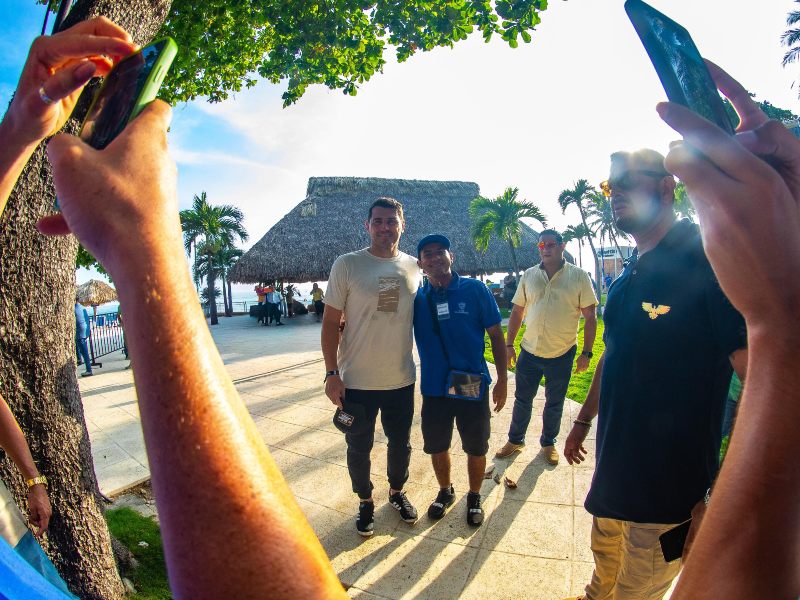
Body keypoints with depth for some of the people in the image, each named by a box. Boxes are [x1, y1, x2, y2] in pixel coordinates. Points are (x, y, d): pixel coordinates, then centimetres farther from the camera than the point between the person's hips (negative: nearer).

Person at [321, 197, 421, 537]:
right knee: (359, 448, 15)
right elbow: (330, 323, -7)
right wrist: (332, 374, -11)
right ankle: (365, 502, 40)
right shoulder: (347, 265, -9)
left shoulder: (415, 267, 0)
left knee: (400, 444, 21)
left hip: (402, 380, 3)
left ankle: (397, 491, 47)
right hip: (357, 381, -2)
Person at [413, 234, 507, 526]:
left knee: (476, 448, 14)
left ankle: (474, 497, 41)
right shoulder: (417, 298, -2)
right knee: (437, 447, 18)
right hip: (434, 389, 2)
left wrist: (502, 380, -3)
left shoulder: (475, 289, -9)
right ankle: (445, 491, 46)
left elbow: (496, 335, -3)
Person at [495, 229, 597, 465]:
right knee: (522, 400, 13)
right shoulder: (529, 275, 2)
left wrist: (586, 352, -6)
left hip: (562, 354, -2)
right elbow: (517, 312, 6)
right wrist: (509, 344, 3)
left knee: (554, 403, 15)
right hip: (530, 351, 2)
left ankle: (548, 443, 36)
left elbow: (590, 317, -3)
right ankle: (515, 440, 32)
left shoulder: (578, 276, -5)